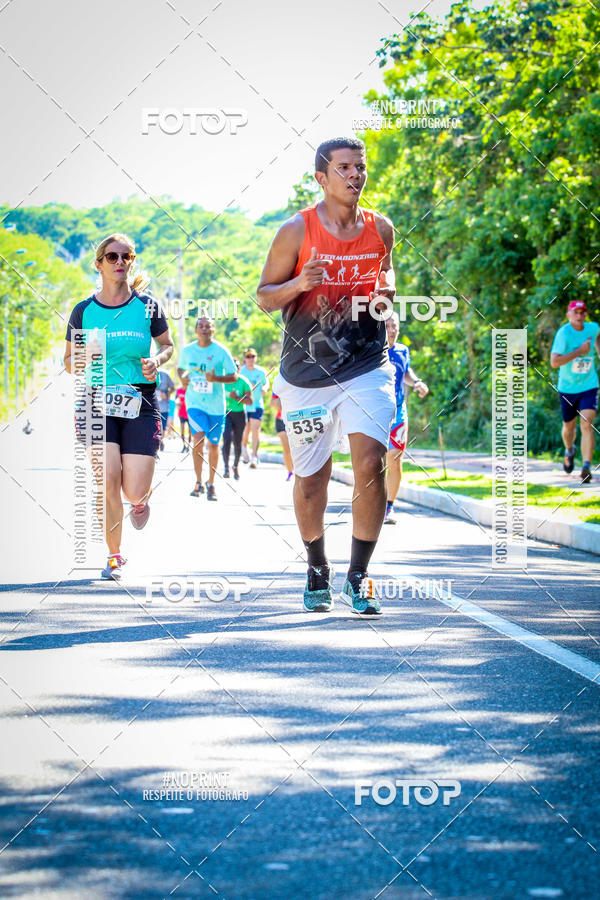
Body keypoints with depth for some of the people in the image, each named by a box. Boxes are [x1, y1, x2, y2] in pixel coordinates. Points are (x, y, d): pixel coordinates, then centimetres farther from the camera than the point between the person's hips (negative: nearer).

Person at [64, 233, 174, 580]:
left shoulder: (147, 306, 3)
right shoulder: (84, 311, 3)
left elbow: (167, 344, 17)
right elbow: (69, 361, 11)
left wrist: (157, 360, -5)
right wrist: (83, 360, -12)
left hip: (142, 402, 0)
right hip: (98, 400, 0)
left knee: (134, 492, -7)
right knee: (108, 480, -16)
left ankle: (142, 497, 35)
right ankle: (114, 556, 4)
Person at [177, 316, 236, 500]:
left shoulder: (221, 351, -6)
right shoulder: (187, 350, 2)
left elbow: (234, 376, -3)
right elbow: (180, 368, 20)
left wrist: (216, 379, -21)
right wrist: (182, 378, -3)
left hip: (216, 405, 0)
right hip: (195, 403, 0)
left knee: (214, 445, 7)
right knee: (198, 438, -19)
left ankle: (211, 484, 25)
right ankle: (198, 482, -7)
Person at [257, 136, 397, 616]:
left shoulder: (381, 229, 2)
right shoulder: (297, 231, -6)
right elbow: (265, 297, 0)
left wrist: (387, 293, -2)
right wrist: (299, 284, -21)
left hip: (367, 368, 1)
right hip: (306, 373, -1)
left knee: (370, 464, -16)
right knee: (311, 478, 8)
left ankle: (358, 576, -5)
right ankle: (317, 571, 31)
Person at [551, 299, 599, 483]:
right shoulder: (564, 333, -17)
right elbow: (554, 362, -27)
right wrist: (579, 351, -27)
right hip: (567, 388, -1)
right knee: (569, 427, 17)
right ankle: (569, 451, 49)